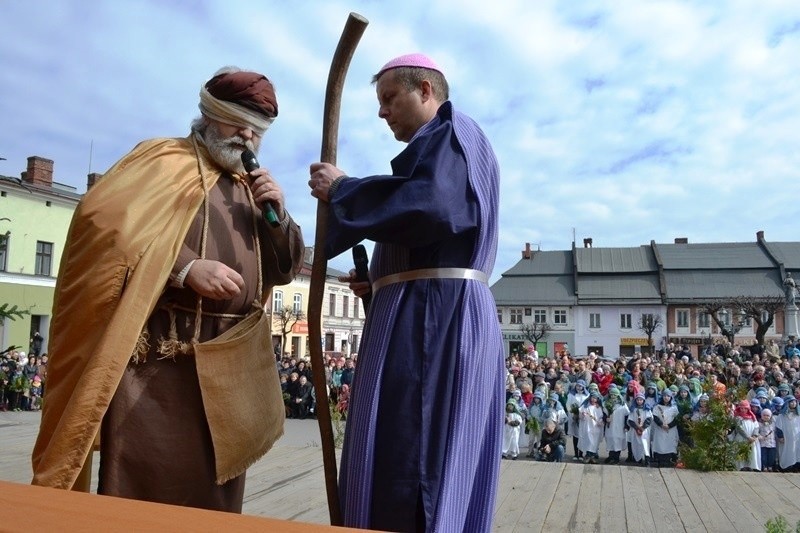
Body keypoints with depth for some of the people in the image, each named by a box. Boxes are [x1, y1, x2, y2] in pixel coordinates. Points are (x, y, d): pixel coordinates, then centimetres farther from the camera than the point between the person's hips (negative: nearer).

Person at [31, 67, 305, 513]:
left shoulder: (255, 189, 20)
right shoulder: (166, 159, 3)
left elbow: (285, 271, 19)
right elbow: (103, 218, -11)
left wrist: (279, 214, 1)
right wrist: (185, 268, -19)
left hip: (232, 363, 5)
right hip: (158, 354, -5)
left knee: (211, 494, 11)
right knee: (142, 487, 0)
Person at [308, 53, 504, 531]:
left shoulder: (453, 130, 0)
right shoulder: (440, 148, 28)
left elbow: (432, 204, -22)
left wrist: (342, 190, -10)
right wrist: (380, 280, 12)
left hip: (435, 315, -10)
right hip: (439, 312, 10)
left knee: (409, 468, -9)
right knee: (440, 472, 11)